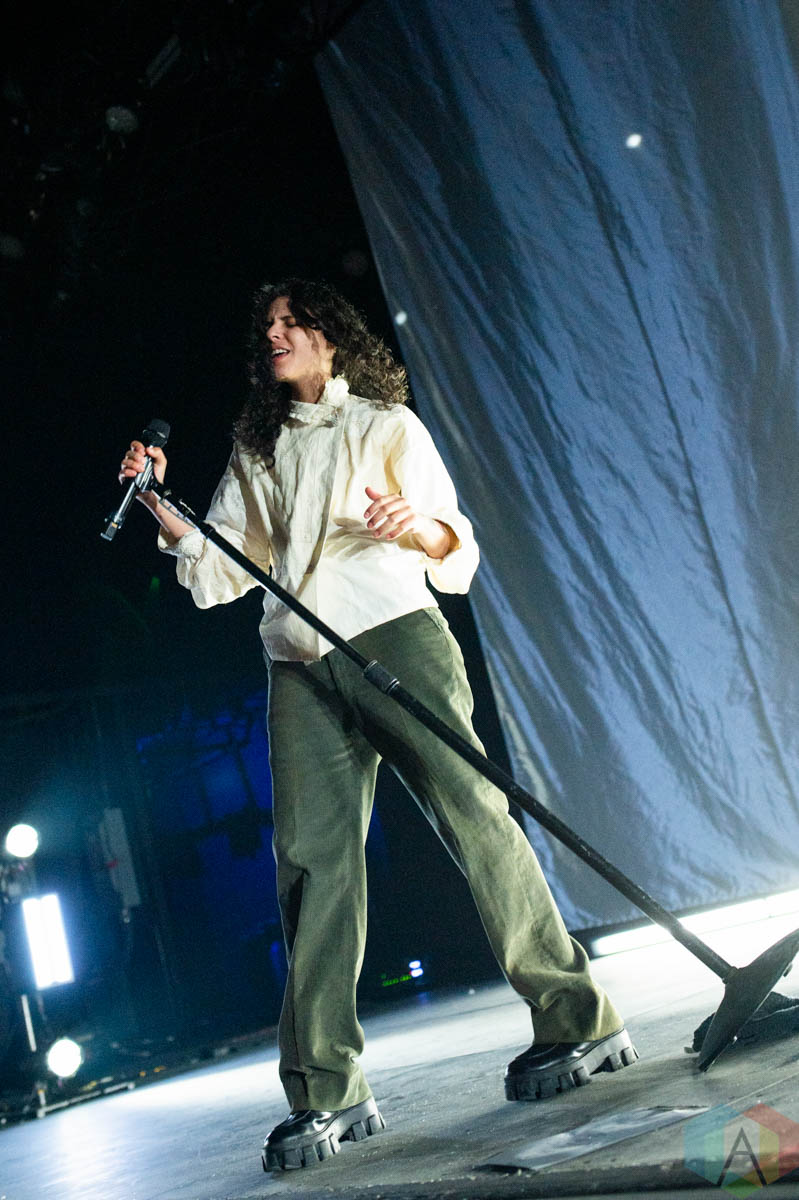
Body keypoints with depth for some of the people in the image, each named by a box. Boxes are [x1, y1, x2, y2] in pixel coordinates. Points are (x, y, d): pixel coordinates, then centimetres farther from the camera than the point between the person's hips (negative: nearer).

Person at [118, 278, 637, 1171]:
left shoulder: (387, 424, 15)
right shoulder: (254, 454, 25)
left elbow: (457, 552, 6)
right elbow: (216, 571, 19)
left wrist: (417, 526, -16)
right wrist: (160, 510, 4)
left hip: (395, 636, -3)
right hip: (300, 669, 3)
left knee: (473, 812, -13)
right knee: (312, 859, -6)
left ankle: (577, 1022, -4)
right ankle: (328, 1096, -4)